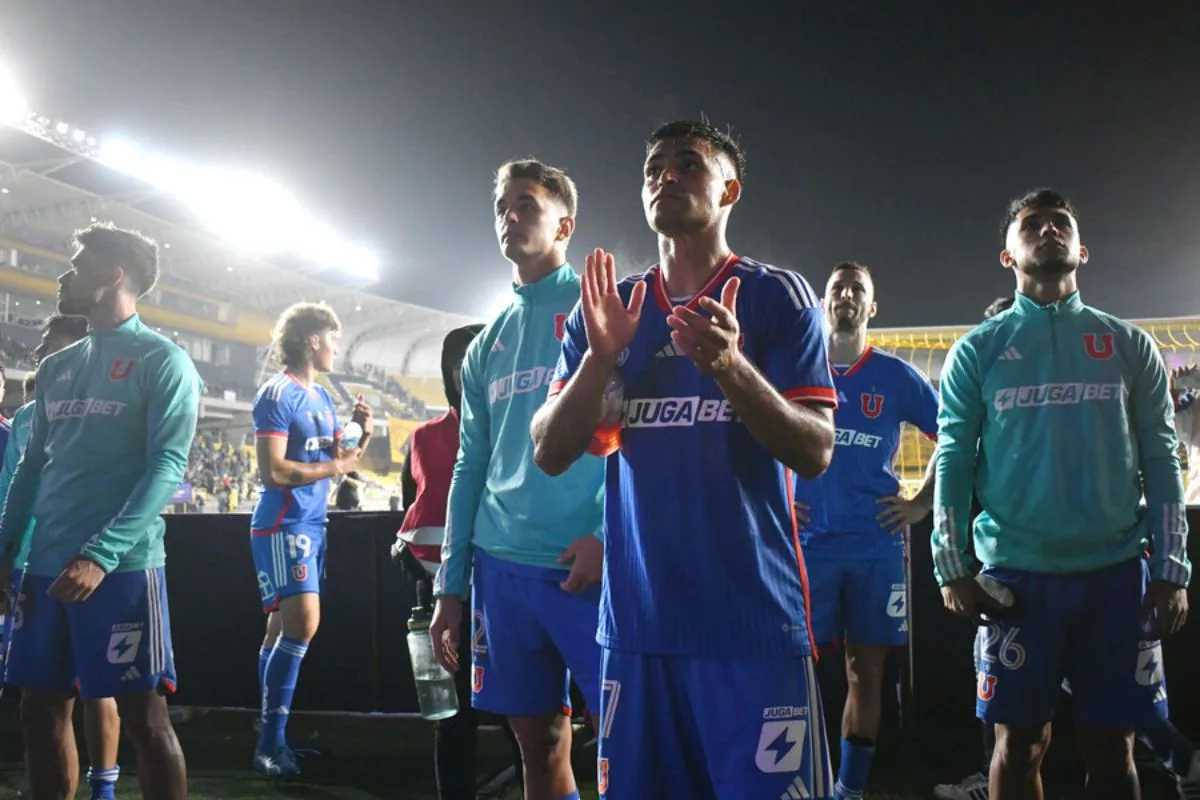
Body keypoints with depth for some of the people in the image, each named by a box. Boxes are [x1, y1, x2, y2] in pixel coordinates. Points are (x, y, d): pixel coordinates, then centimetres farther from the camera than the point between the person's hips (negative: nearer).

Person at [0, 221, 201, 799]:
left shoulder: (162, 362, -3)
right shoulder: (55, 369, 17)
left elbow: (167, 466, -13)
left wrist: (101, 555, -21)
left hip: (122, 566, -7)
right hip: (47, 567, 7)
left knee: (142, 714, -2)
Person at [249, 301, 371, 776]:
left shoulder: (322, 397, 15)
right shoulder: (278, 394, -12)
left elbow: (341, 460, 20)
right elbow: (272, 471, -20)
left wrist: (362, 434, 2)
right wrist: (333, 467, -12)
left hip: (311, 524, 9)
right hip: (283, 524, -9)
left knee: (283, 629, 12)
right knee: (302, 624, -17)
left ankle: (272, 736, 19)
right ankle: (271, 742, -10)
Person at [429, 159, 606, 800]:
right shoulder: (488, 342, 17)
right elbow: (469, 466, 18)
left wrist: (610, 534, -19)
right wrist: (449, 585, 15)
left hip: (587, 565, -5)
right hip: (502, 566, 6)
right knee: (538, 746, 12)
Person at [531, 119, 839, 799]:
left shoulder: (778, 296, -2)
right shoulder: (608, 310, 9)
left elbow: (815, 453, -7)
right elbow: (550, 455, 5)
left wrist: (730, 368, -23)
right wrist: (601, 355, -11)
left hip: (754, 620, -3)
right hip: (637, 621, 4)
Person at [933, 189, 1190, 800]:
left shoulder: (1129, 345, 9)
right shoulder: (977, 351, 5)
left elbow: (1161, 460, 6)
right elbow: (953, 460, 1)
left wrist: (1171, 570, -2)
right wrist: (951, 568, -6)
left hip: (1116, 571, 1)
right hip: (1017, 573, -1)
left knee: (1111, 747, 7)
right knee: (1019, 743, 5)